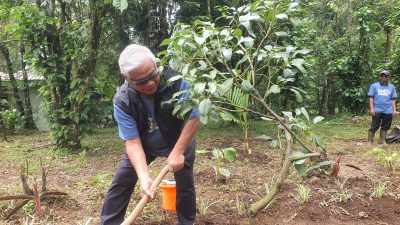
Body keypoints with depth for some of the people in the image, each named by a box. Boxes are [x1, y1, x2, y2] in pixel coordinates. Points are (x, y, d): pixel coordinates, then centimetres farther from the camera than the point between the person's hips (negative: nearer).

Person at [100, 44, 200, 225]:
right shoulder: (122, 102, -29)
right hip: (143, 145, 1)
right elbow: (132, 141, -29)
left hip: (179, 141, -1)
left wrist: (177, 152, -29)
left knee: (185, 183, 1)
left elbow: (193, 118, -25)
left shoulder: (176, 81, -32)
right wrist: (144, 177, -41)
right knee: (120, 182, -2)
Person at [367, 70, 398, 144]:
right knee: (374, 127, -2)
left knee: (385, 127, 9)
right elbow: (371, 97, 0)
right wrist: (371, 109, -8)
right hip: (377, 111, -3)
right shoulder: (374, 86, 3)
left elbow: (393, 99, 12)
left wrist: (394, 110, 6)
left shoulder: (392, 87, 11)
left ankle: (383, 141, 20)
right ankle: (370, 141, 2)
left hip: (388, 111, 3)